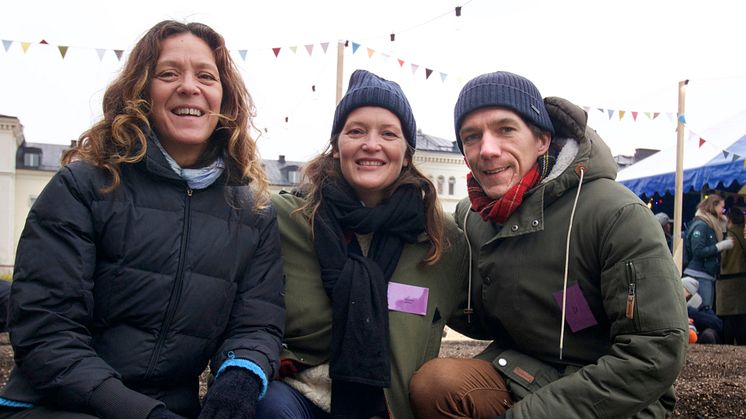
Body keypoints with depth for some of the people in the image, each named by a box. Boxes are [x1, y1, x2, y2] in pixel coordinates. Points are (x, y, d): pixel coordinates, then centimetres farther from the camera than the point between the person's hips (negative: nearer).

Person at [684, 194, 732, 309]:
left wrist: (725, 241, 8)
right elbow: (698, 251, -19)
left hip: (708, 276, 9)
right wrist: (722, 246, -16)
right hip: (699, 275, -9)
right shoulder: (700, 224, -10)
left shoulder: (711, 225, 18)